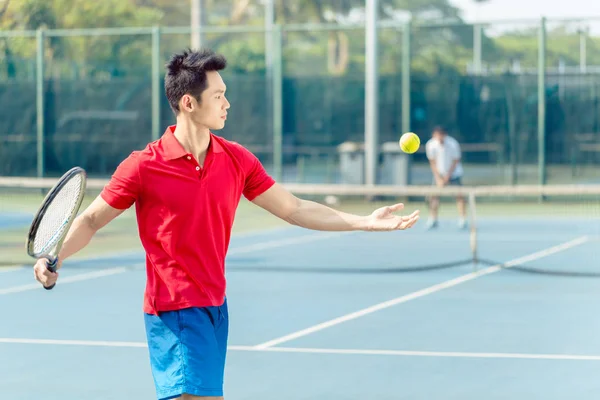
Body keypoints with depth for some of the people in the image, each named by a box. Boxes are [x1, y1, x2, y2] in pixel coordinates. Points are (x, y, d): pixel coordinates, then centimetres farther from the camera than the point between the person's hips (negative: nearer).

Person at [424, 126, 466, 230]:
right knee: (434, 195, -7)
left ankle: (462, 220, -9)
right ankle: (432, 220, 2)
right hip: (439, 173, 2)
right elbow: (432, 163, -7)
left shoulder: (453, 144, -23)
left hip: (453, 173, -2)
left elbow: (455, 162, -13)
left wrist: (447, 177, -15)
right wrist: (438, 178, -14)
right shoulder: (430, 145, -17)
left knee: (459, 196, -13)